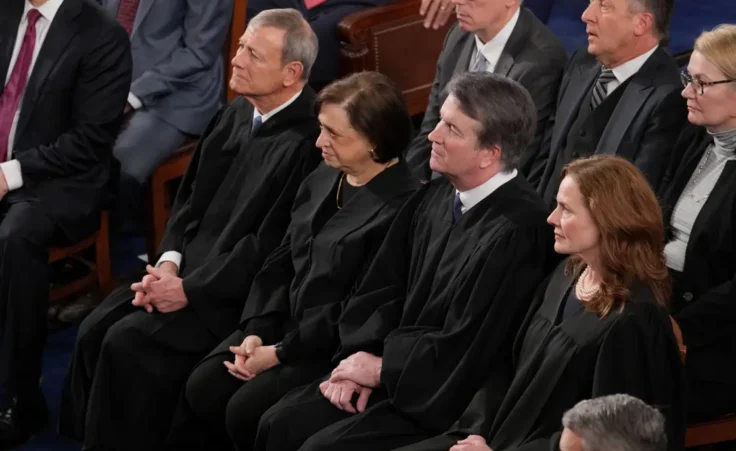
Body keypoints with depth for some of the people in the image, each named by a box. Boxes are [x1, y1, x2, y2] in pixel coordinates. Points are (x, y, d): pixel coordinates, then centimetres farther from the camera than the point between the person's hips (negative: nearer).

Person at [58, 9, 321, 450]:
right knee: (95, 330, -5)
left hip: (239, 293, -8)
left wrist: (190, 290, -16)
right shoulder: (236, 115, 8)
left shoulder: (307, 140, -20)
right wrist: (170, 262, -2)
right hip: (189, 268, 8)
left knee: (129, 343, -19)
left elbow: (269, 247, -20)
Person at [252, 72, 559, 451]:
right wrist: (359, 361, -3)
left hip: (448, 399, -8)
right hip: (398, 371, 8)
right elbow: (383, 291, 12)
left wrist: (381, 368, -10)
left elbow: (464, 352, -21)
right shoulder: (436, 198, 4)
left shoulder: (517, 231, -23)